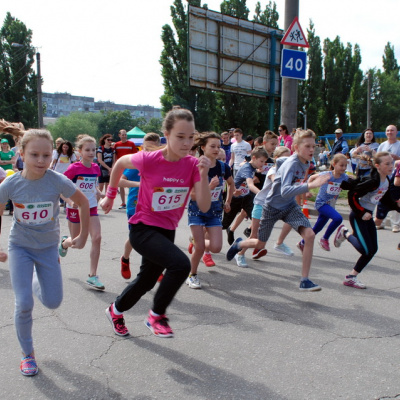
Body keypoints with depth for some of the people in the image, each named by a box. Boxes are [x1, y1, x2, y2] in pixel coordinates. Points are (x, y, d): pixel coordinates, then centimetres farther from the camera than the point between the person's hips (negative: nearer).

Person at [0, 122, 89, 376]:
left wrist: (83, 236, 0)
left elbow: (83, 203, -4)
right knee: (24, 304, -10)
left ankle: (35, 283, 40)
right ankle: (28, 353, 13)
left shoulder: (57, 181, -20)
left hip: (48, 248, 1)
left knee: (53, 302, 5)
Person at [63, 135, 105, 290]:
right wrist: (70, 201, -26)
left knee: (97, 238, -12)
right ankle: (64, 242, 50)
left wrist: (101, 195, 1)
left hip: (91, 207, 4)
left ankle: (92, 276, -4)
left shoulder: (95, 168, 1)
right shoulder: (74, 168, -15)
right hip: (75, 208, -4)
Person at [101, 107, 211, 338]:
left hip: (167, 231, 6)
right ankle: (157, 315, -5)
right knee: (181, 264, -28)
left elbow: (204, 207, -17)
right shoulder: (148, 160, -20)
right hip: (143, 229, -5)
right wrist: (110, 195, 9)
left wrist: (204, 175, -29)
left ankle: (116, 311, 52)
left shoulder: (193, 165, -11)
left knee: (146, 281, 23)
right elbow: (120, 164, 1)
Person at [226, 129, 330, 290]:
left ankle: (305, 280, -10)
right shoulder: (291, 164, -28)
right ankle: (238, 244, 46)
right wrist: (310, 185, -53)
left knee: (309, 235, -18)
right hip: (273, 206, -5)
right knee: (260, 244, 10)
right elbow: (285, 191, -44)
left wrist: (309, 181, 0)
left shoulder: (306, 164, -4)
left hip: (290, 206, 6)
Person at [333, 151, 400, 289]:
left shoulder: (386, 182, 4)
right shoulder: (372, 181, -23)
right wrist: (362, 213, -19)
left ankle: (352, 277, 17)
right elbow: (352, 195, -24)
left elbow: (386, 200, 18)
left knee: (372, 249, 5)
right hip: (358, 216, -9)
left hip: (368, 216, 9)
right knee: (367, 250, -13)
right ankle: (346, 234, 12)